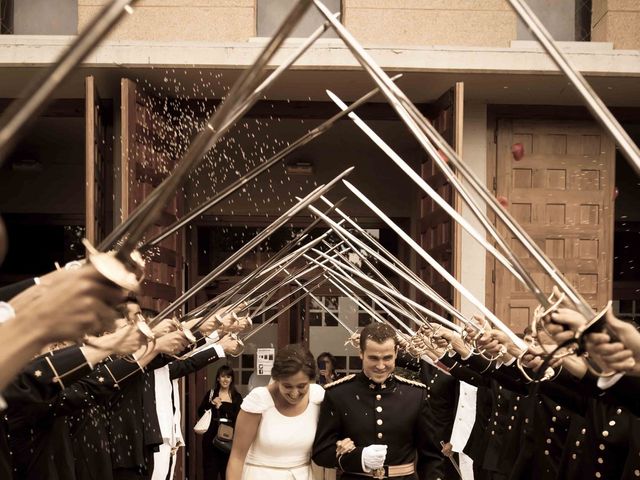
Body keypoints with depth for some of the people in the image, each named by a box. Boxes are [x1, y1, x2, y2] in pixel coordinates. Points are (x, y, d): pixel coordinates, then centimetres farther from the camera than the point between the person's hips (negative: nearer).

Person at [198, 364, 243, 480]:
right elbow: (200, 412, 2)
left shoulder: (237, 397, 5)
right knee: (210, 470, 2)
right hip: (211, 435, 0)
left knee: (227, 470, 4)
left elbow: (238, 418, -6)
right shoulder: (211, 393, 7)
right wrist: (211, 403, -15)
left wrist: (221, 406, -12)